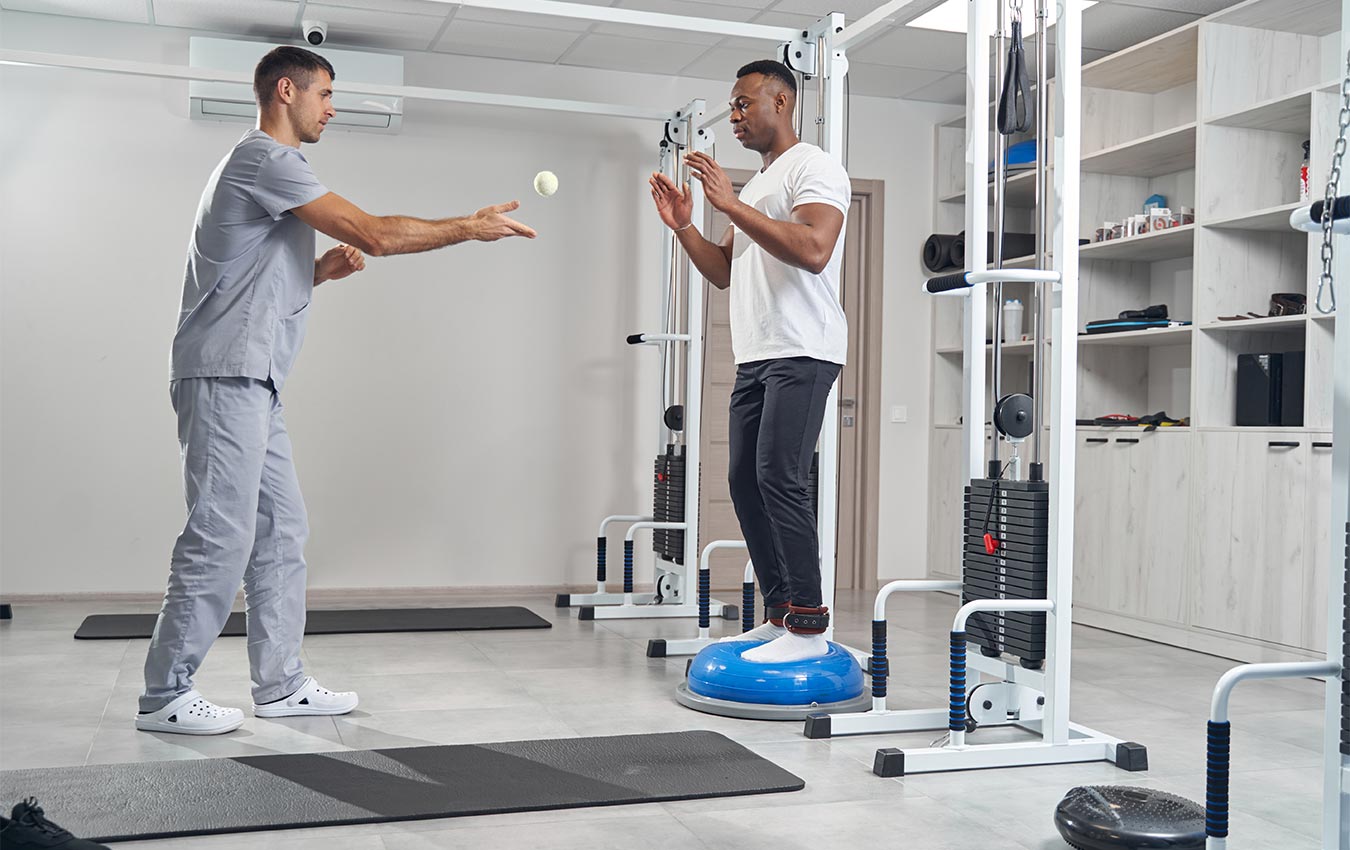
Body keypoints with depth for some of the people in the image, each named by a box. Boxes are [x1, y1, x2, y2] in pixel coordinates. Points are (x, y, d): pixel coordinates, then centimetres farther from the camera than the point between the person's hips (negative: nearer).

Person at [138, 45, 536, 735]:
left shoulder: (267, 166, 24)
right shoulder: (263, 159, -9)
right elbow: (375, 234, -15)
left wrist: (325, 268, 11)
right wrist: (472, 227, -6)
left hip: (251, 383, 11)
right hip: (226, 378, -11)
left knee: (281, 534, 9)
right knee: (221, 538, -9)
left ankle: (280, 685, 14)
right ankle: (164, 697, 0)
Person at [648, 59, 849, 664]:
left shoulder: (812, 168, -5)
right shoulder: (755, 187, 25)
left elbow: (814, 250, -22)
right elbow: (725, 272, 25)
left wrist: (732, 205, -20)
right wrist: (682, 225, 11)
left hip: (802, 353, -10)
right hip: (755, 357, 10)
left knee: (779, 478, -16)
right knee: (746, 480, 6)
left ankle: (808, 628, -11)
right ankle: (780, 617, 13)